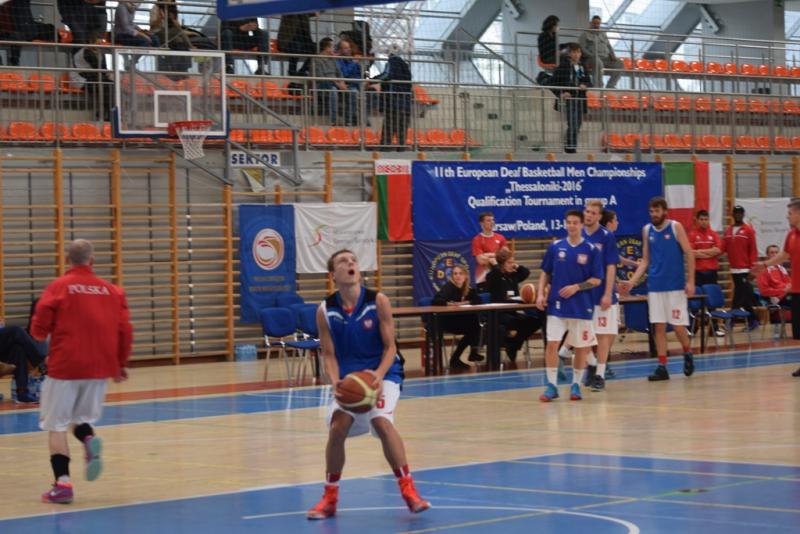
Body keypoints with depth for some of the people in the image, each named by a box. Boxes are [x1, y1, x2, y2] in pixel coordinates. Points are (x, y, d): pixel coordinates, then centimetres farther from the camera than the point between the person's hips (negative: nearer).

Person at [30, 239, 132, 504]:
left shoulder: (58, 287, -5)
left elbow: (39, 329, -6)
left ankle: (62, 483, -8)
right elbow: (125, 330, 3)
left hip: (65, 366, -3)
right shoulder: (112, 290, 4)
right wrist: (121, 363, 16)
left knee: (57, 426, 5)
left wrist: (43, 334, 18)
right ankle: (89, 440, -13)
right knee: (81, 417, 21)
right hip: (99, 367, 4)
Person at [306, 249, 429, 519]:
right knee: (337, 427, -15)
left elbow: (389, 347, -8)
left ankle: (409, 490, -18)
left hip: (382, 372, -2)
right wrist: (335, 382, -22)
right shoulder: (325, 311, -6)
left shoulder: (378, 301, -11)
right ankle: (330, 498, 3)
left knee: (381, 421, -26)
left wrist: (379, 375, -26)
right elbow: (329, 354, -2)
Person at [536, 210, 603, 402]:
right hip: (556, 305, 1)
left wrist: (576, 287, -16)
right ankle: (551, 386, -1)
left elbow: (596, 280, -3)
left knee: (581, 346, 6)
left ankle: (576, 385, 21)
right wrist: (541, 294, -3)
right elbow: (545, 273, 10)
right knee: (552, 344, -9)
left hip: (581, 306, -1)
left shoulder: (591, 250, -2)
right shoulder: (555, 247, 4)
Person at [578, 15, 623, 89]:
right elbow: (581, 48, -3)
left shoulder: (603, 34, 26)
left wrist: (613, 56, 3)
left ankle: (610, 87, -19)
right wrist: (592, 55, -18)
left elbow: (609, 46, 24)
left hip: (605, 58, 6)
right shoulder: (585, 34, 7)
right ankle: (599, 87, -38)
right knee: (599, 63, -42)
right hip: (593, 58, -6)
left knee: (620, 64, -19)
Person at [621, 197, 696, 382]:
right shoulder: (647, 230, 8)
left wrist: (690, 281, -12)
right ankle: (662, 367, 4)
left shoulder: (675, 227, -5)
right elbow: (645, 260, 12)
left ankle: (687, 353, 24)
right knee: (658, 327, 1)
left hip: (676, 285, -4)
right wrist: (632, 282, 2)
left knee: (678, 325, -3)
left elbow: (689, 254, -5)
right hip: (655, 286, 4)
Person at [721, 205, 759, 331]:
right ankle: (752, 321, 18)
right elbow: (723, 248, 7)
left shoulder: (749, 230, -4)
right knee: (746, 296, 11)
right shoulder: (728, 231, 12)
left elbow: (753, 251, -7)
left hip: (744, 270, -6)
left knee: (739, 297, -7)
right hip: (734, 270, 6)